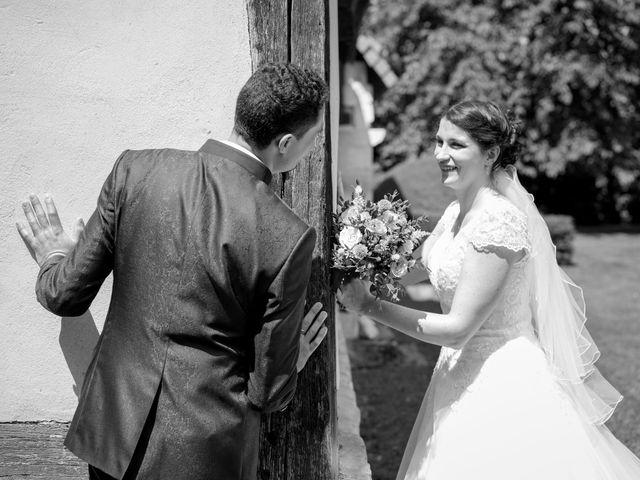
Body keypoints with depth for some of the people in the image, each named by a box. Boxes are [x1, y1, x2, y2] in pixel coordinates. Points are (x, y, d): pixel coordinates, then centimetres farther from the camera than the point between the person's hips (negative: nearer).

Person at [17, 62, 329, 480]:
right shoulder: (288, 239, -19)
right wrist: (293, 360, 11)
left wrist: (53, 258, 20)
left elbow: (66, 296, -2)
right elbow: (269, 392, -11)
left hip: (112, 427, 3)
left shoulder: (136, 170, -11)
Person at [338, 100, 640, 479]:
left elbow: (457, 329, -23)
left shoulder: (498, 222, -23)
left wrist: (368, 305, -21)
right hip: (465, 372, 9)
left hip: (503, 385, -9)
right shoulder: (457, 212, 4)